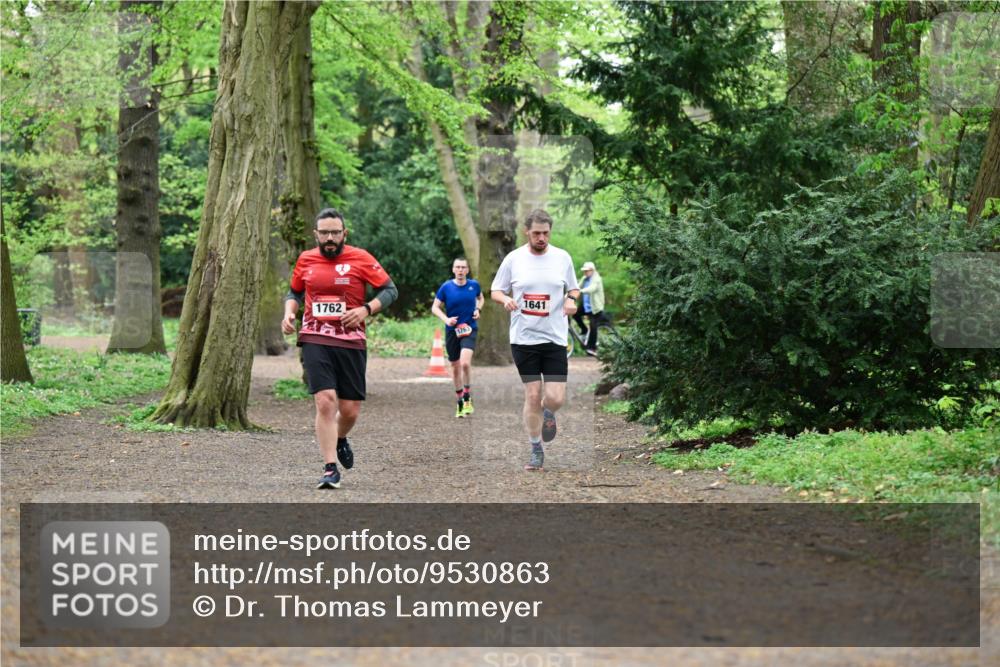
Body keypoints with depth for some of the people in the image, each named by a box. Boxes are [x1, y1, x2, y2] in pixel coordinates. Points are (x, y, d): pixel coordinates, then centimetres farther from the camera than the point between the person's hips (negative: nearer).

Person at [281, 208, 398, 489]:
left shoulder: (360, 258, -1)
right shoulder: (306, 260, 8)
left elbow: (390, 290, 2)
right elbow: (294, 292, 24)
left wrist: (366, 309, -13)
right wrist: (289, 313, 4)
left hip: (351, 342, 0)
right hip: (315, 340, 0)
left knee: (350, 410, 5)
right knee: (325, 401, -16)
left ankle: (340, 440, 41)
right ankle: (330, 469, -11)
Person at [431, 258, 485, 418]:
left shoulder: (474, 285, 1)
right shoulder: (446, 287, -3)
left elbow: (480, 298, 22)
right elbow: (435, 307, 2)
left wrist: (478, 309, 3)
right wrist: (446, 319, -15)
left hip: (469, 330, -1)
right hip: (452, 331, 1)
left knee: (465, 362, -22)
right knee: (455, 367, 9)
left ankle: (467, 399, -7)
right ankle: (459, 403, 24)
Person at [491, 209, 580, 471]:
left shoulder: (562, 258, 3)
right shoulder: (513, 259, 0)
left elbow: (573, 288, 15)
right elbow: (495, 291, 7)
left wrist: (571, 299, -7)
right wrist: (505, 300, -15)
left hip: (555, 338, 1)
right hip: (523, 338, -1)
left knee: (555, 398, -6)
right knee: (532, 395, -1)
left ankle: (548, 414, 31)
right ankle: (536, 451, 14)